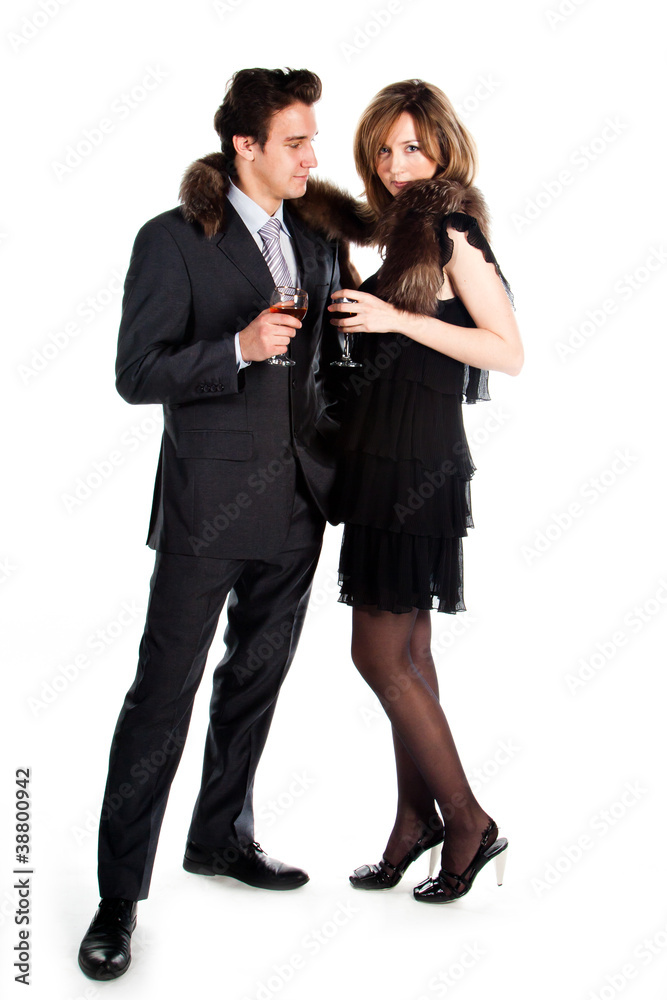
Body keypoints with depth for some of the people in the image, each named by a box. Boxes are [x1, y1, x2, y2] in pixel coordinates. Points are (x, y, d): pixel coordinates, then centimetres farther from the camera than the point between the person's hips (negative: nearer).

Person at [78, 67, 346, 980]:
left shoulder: (316, 246, 12)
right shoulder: (174, 241, -6)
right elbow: (136, 374, -11)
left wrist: (337, 466, 12)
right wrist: (239, 349, -22)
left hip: (296, 505, 6)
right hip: (210, 503, -6)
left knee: (255, 681, 17)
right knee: (164, 694, -3)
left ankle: (221, 837, 36)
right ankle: (119, 896, 8)